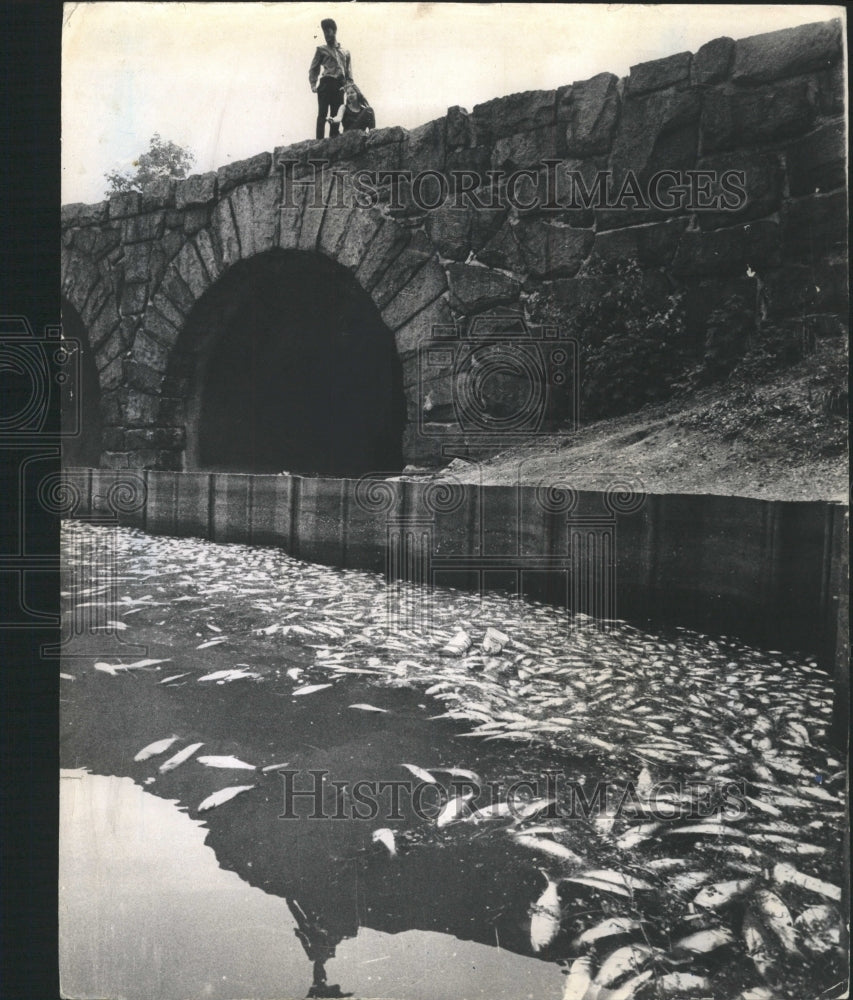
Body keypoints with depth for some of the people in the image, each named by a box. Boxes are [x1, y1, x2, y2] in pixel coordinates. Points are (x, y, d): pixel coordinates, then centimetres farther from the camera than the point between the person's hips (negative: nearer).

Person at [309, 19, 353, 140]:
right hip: (326, 83, -3)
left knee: (336, 115, 2)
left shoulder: (345, 52, 19)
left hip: (339, 86, 3)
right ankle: (319, 140, -14)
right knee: (322, 113, -10)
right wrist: (313, 85, -5)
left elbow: (349, 73, 17)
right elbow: (313, 69, 8)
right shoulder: (321, 50, 12)